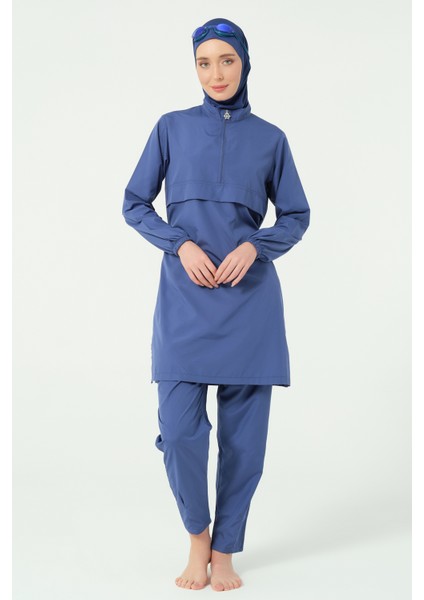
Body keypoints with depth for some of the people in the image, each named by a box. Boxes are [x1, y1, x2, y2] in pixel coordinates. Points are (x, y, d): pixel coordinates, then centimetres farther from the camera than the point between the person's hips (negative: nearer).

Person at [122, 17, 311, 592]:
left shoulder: (269, 137, 8)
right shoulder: (172, 128, 7)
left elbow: (296, 216, 11)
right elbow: (135, 205, 8)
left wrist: (255, 246, -8)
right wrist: (181, 244, -8)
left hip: (249, 297, 1)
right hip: (185, 297, -1)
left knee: (243, 434, 2)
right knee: (179, 429, -7)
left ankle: (225, 550, 20)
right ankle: (197, 534, 20)